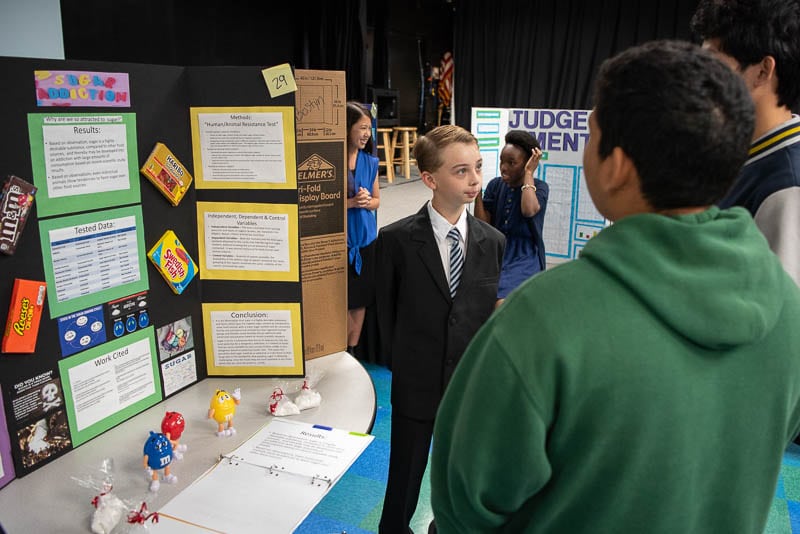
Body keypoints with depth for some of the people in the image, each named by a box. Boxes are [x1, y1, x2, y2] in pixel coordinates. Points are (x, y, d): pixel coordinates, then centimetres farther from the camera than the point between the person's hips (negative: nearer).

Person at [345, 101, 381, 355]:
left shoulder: (370, 162, 5)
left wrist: (367, 201, -10)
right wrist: (350, 202, -18)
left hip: (365, 238, 5)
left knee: (361, 296, 11)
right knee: (342, 298, 3)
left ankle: (353, 350, 26)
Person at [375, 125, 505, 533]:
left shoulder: (492, 241, -3)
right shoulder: (396, 239, -12)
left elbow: (488, 308, 3)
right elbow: (386, 309, -3)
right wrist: (401, 362, 0)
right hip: (416, 383, -2)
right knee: (406, 473, 16)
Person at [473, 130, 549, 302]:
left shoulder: (539, 187, -2)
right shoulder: (495, 185, 7)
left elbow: (529, 210, -26)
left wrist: (528, 173, -14)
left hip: (524, 257, -3)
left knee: (501, 304, -29)